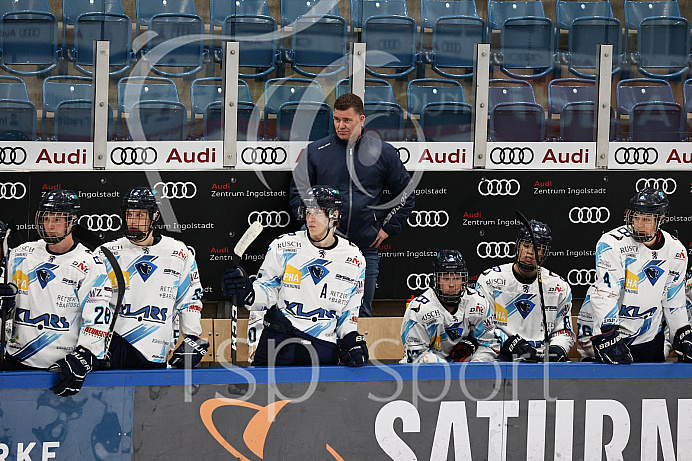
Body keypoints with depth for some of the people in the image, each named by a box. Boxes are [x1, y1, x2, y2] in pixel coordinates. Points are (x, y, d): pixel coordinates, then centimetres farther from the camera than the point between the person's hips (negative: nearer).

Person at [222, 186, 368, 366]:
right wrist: (248, 294, -14)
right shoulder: (283, 247, 0)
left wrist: (351, 338, 2)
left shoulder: (354, 259, 7)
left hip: (324, 348, 1)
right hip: (279, 340, -1)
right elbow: (267, 290, 6)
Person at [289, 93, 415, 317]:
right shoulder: (315, 151, 3)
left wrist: (387, 229, 6)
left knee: (362, 312, 7)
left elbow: (405, 193, 12)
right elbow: (298, 190, 11)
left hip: (367, 248, 0)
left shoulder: (383, 152, 3)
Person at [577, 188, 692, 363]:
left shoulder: (676, 251, -1)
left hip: (650, 337, 5)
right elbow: (604, 295, -24)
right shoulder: (611, 243, -18)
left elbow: (674, 302, 10)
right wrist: (608, 336, -31)